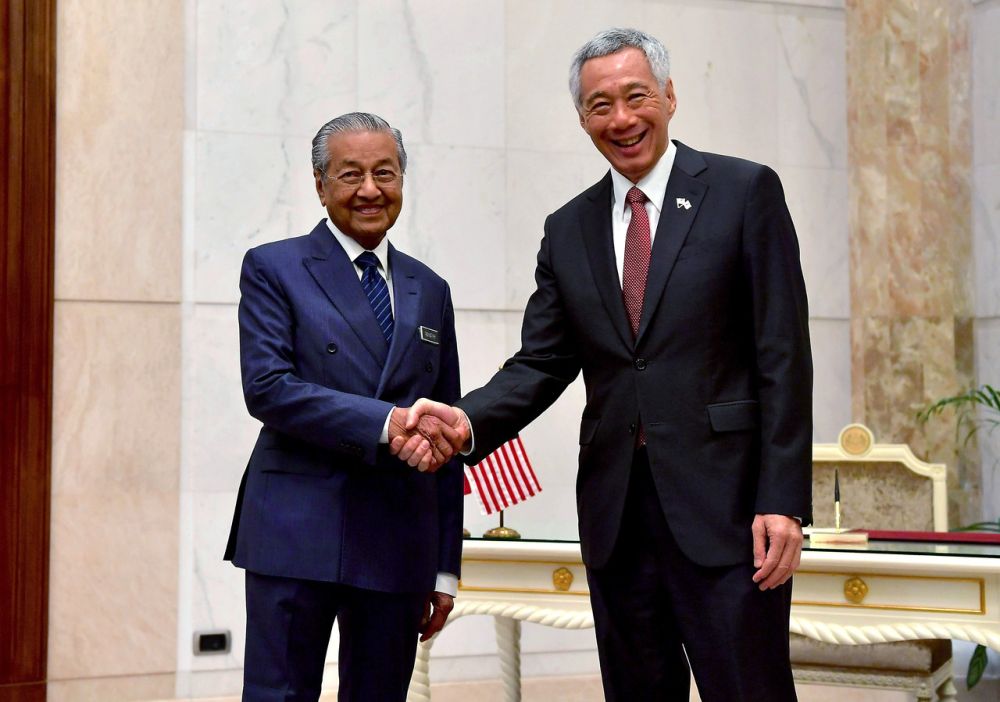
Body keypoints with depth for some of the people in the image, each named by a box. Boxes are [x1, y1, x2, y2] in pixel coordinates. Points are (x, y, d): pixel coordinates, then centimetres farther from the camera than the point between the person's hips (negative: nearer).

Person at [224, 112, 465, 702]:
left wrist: (446, 566, 12)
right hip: (298, 535, -4)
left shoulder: (429, 291, 16)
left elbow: (443, 433, 16)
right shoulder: (274, 269, 4)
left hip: (400, 542, 4)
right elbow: (267, 387, -11)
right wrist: (386, 422, -20)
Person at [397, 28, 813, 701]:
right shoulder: (569, 228, 14)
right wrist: (467, 420, -11)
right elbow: (542, 361, 10)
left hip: (723, 504, -4)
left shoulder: (745, 191, 0)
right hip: (615, 510, 5)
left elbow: (783, 357, -5)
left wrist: (783, 501, -12)